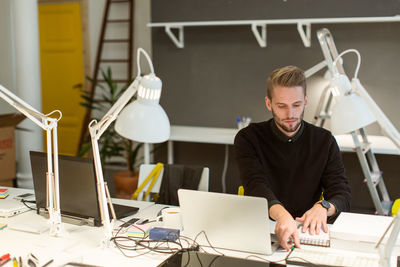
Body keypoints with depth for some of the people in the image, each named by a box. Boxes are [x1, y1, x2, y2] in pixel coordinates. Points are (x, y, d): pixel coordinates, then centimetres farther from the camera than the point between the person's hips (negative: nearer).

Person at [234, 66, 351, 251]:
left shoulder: (324, 141, 5)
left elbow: (342, 195, 2)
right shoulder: (248, 138, -2)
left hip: (307, 231, 2)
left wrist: (323, 207, -23)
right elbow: (255, 185, -18)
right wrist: (282, 215, -39)